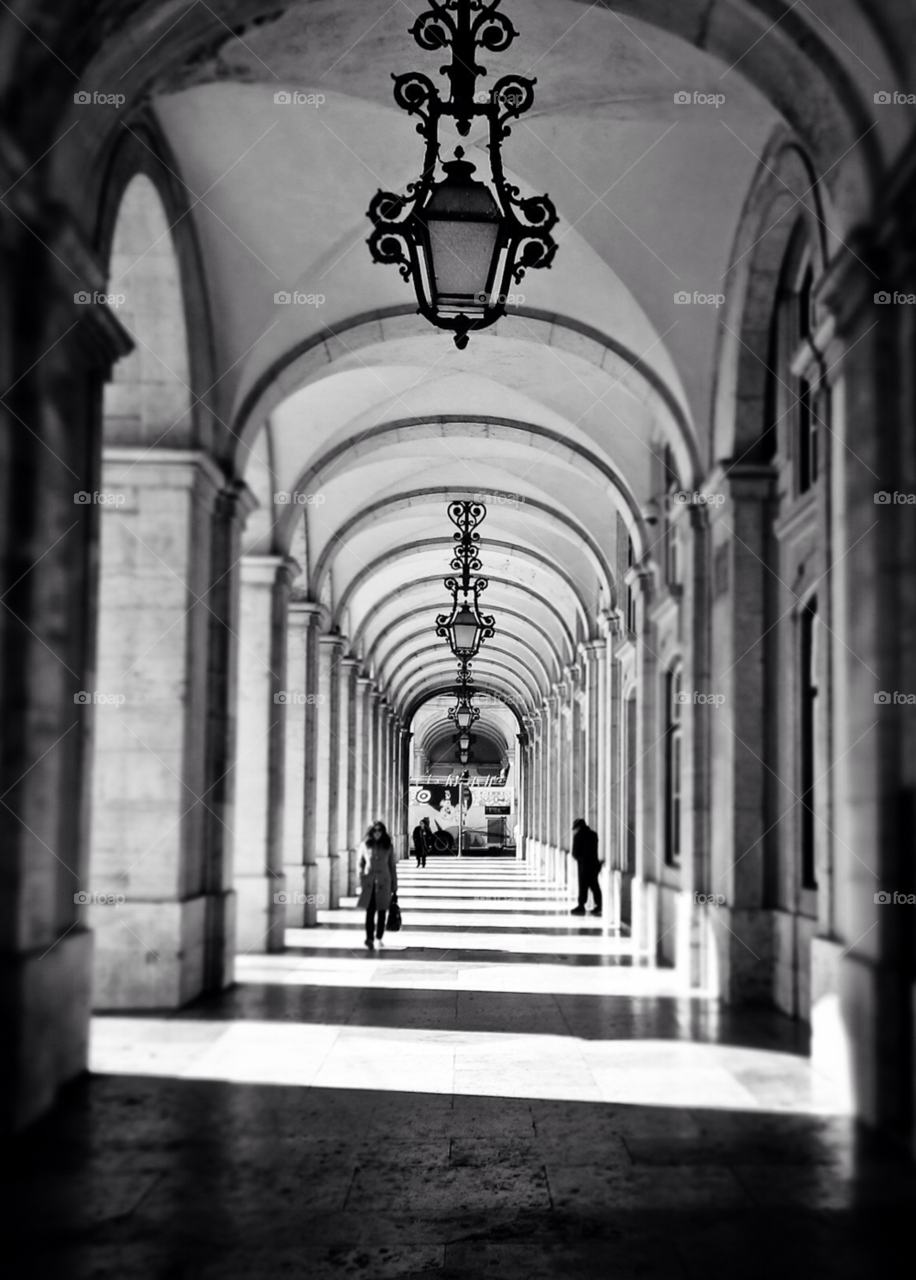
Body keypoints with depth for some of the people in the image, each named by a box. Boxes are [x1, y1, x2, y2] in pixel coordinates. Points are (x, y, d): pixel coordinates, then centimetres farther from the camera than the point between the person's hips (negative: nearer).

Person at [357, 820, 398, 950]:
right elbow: (360, 865, 5)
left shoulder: (388, 846, 4)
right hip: (369, 882, -1)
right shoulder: (365, 845, 3)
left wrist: (394, 885, 6)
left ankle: (379, 938, 16)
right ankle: (370, 938, -15)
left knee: (382, 911, 5)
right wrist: (360, 883, -1)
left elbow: (392, 866, 7)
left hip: (383, 882, 1)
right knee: (370, 911, -8)